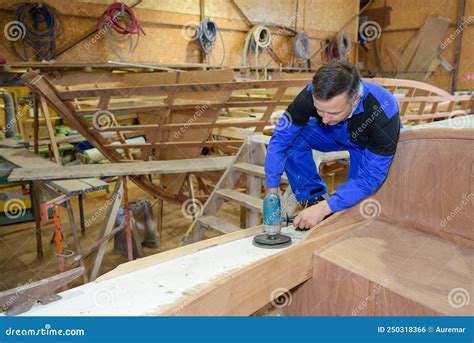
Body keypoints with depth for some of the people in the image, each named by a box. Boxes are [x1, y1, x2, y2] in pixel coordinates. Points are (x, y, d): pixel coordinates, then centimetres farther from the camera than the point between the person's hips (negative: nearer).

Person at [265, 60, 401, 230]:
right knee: (292, 139, -24)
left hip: (369, 144, -3)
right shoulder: (310, 95, -35)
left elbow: (370, 177, -35)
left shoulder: (383, 115, -40)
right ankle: (314, 198, -7)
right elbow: (280, 139, -27)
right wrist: (271, 192, -31)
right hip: (335, 133, 3)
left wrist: (324, 209, -42)